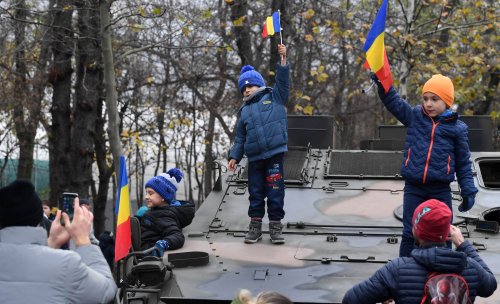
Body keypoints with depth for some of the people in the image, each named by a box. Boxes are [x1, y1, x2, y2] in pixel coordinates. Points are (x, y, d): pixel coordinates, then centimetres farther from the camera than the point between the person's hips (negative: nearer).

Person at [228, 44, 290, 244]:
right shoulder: (244, 111, 17)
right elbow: (240, 138, 18)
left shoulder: (274, 98, 9)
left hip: (274, 154, -3)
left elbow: (283, 81, -5)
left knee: (275, 192, -2)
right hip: (254, 158, 4)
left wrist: (283, 60, -16)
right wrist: (235, 156, 8)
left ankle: (276, 227, 7)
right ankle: (255, 226, 16)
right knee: (255, 193, 7)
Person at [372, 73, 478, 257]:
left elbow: (463, 163, 5)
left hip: (441, 191, -1)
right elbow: (392, 100, -5)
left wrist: (468, 191, 1)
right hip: (413, 188, 1)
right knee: (410, 234, 4)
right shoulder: (414, 116, 5)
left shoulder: (457, 128, 1)